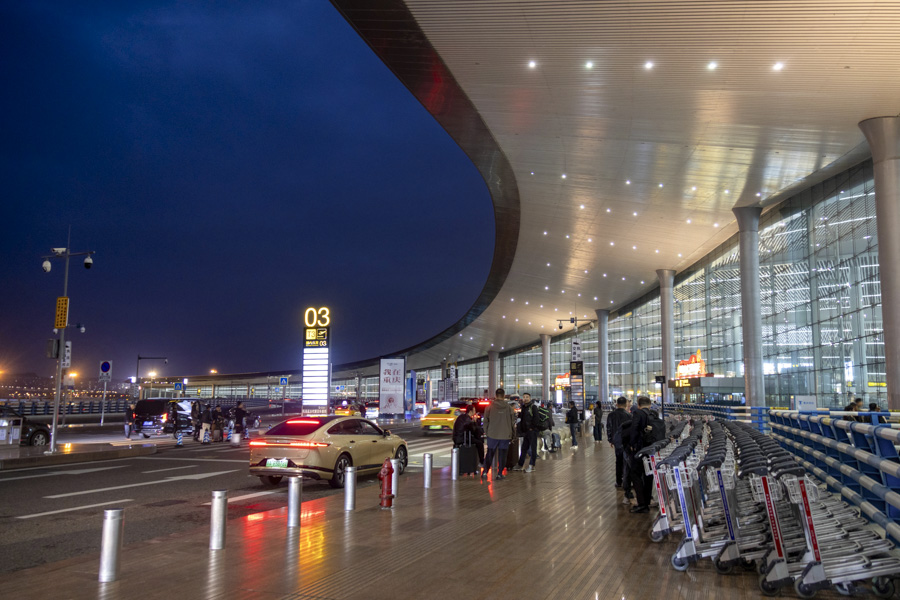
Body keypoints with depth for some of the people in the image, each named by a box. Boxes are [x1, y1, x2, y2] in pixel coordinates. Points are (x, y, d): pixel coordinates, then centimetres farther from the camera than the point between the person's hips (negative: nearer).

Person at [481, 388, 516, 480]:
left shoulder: (490, 406, -3)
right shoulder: (508, 407, -1)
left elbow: (486, 420, 1)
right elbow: (513, 421, 3)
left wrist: (486, 432, 12)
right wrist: (513, 434, 12)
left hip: (492, 434, 0)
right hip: (505, 435, 0)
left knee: (490, 454, 10)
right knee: (502, 455, 8)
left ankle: (485, 472, 5)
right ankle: (500, 474, 7)